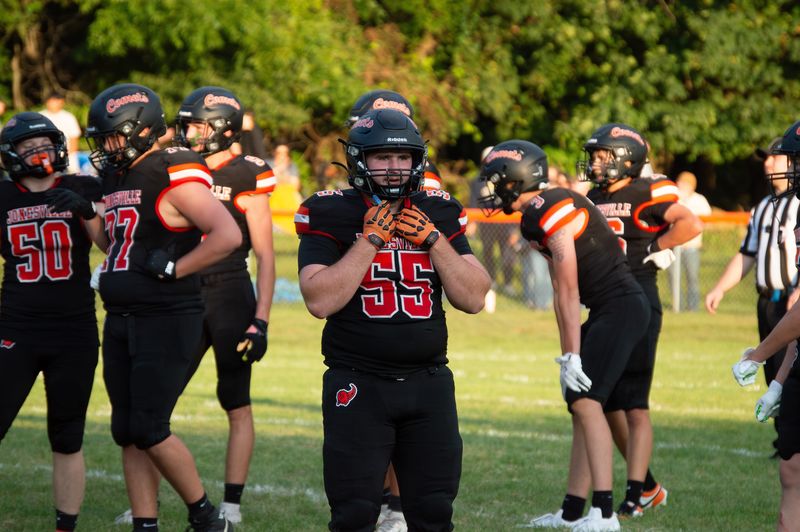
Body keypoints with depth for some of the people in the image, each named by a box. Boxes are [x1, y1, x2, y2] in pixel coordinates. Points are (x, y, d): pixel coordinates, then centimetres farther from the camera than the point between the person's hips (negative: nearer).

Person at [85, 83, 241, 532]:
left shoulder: (175, 178, -14)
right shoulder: (117, 177, 13)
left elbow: (228, 236, -24)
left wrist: (171, 269, -19)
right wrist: (114, 275, 13)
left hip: (167, 321, -9)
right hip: (121, 321, 9)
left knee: (148, 428, -10)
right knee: (127, 431, 7)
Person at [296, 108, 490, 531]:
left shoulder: (439, 214, 7)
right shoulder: (331, 215, -4)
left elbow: (473, 299, 2)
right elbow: (320, 301, -16)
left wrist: (433, 239, -9)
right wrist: (371, 238, -16)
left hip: (429, 382, 4)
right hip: (358, 384, -3)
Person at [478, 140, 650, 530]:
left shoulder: (554, 211, -18)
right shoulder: (535, 219, 12)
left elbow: (569, 293, -17)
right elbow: (561, 295, 14)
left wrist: (572, 355, -15)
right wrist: (567, 353, 13)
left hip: (620, 308, -10)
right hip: (607, 311, 10)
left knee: (586, 401, -17)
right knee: (579, 404, 13)